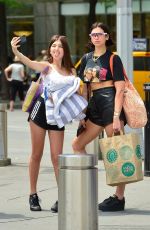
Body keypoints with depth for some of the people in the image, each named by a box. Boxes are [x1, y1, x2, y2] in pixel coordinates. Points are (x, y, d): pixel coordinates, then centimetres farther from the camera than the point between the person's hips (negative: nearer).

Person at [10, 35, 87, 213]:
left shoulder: (71, 71, 9)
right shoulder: (47, 67, -3)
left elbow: (76, 94, 15)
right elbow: (29, 63, -22)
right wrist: (15, 51, -41)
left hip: (57, 114, 2)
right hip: (41, 110, -2)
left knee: (56, 157, -2)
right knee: (36, 154, 4)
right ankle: (33, 195, 12)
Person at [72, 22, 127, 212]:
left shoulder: (113, 59, -4)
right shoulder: (86, 59, 15)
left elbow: (120, 89, -10)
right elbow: (83, 88, 17)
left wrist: (116, 117, -18)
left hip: (111, 104, -8)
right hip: (94, 107, 8)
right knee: (77, 145, 10)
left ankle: (119, 198, -1)